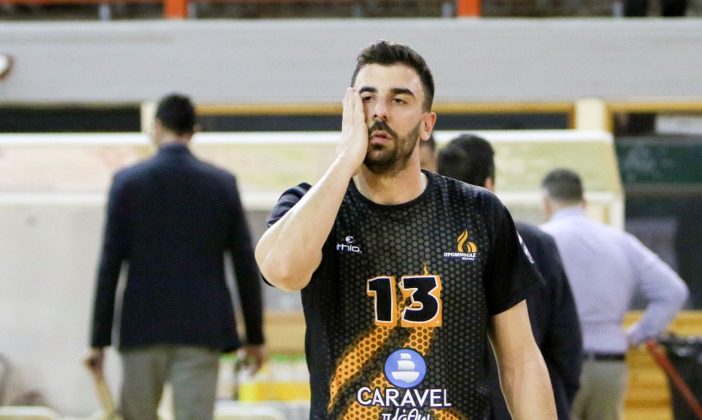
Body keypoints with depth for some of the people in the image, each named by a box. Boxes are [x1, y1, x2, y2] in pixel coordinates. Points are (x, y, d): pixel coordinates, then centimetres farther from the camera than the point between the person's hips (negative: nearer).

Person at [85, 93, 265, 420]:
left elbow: (110, 264, -3)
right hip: (201, 329, 0)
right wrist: (254, 336, 13)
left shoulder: (128, 182, -1)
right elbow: (245, 265, 4)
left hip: (142, 329, 0)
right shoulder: (222, 183, 2)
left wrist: (99, 340, 1)